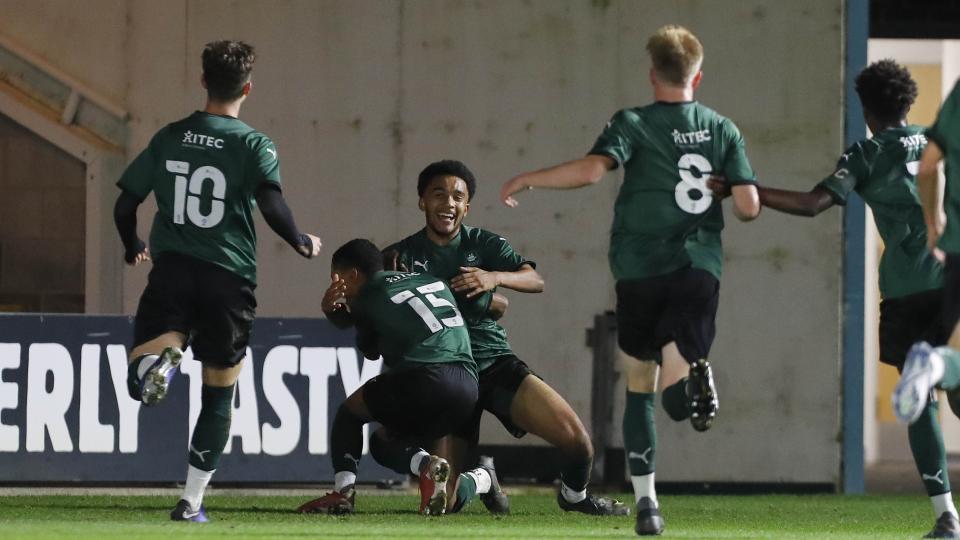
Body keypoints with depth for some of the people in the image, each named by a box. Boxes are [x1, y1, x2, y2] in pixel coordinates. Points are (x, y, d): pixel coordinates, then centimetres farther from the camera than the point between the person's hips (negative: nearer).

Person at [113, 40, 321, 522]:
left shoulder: (168, 138, 9)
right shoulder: (254, 145, -2)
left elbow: (125, 204, 12)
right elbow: (271, 204, -16)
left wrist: (133, 247, 32)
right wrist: (302, 243, 2)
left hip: (171, 268, 1)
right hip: (228, 275, -1)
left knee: (141, 382, -2)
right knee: (218, 395, 12)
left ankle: (158, 357, -38)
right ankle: (192, 501, 10)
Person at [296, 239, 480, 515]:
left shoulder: (366, 299, 10)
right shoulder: (431, 280, 25)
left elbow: (370, 350, 24)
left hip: (428, 375, -6)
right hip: (468, 387, 6)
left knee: (350, 411, 19)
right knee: (383, 441, 23)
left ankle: (343, 490, 1)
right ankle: (426, 464, -7)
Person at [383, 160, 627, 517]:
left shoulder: (484, 243, 6)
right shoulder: (401, 257, 4)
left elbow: (535, 280, -8)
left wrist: (495, 277, -27)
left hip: (495, 363, 1)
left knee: (575, 438, -19)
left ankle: (574, 494, 17)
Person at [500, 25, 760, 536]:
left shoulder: (633, 124, -1)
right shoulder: (722, 130, 8)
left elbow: (592, 168, -19)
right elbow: (748, 207, 2)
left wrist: (526, 179, -7)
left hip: (640, 270, -1)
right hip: (699, 267, 1)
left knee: (640, 379, 15)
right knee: (676, 379, -4)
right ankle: (691, 378, -44)